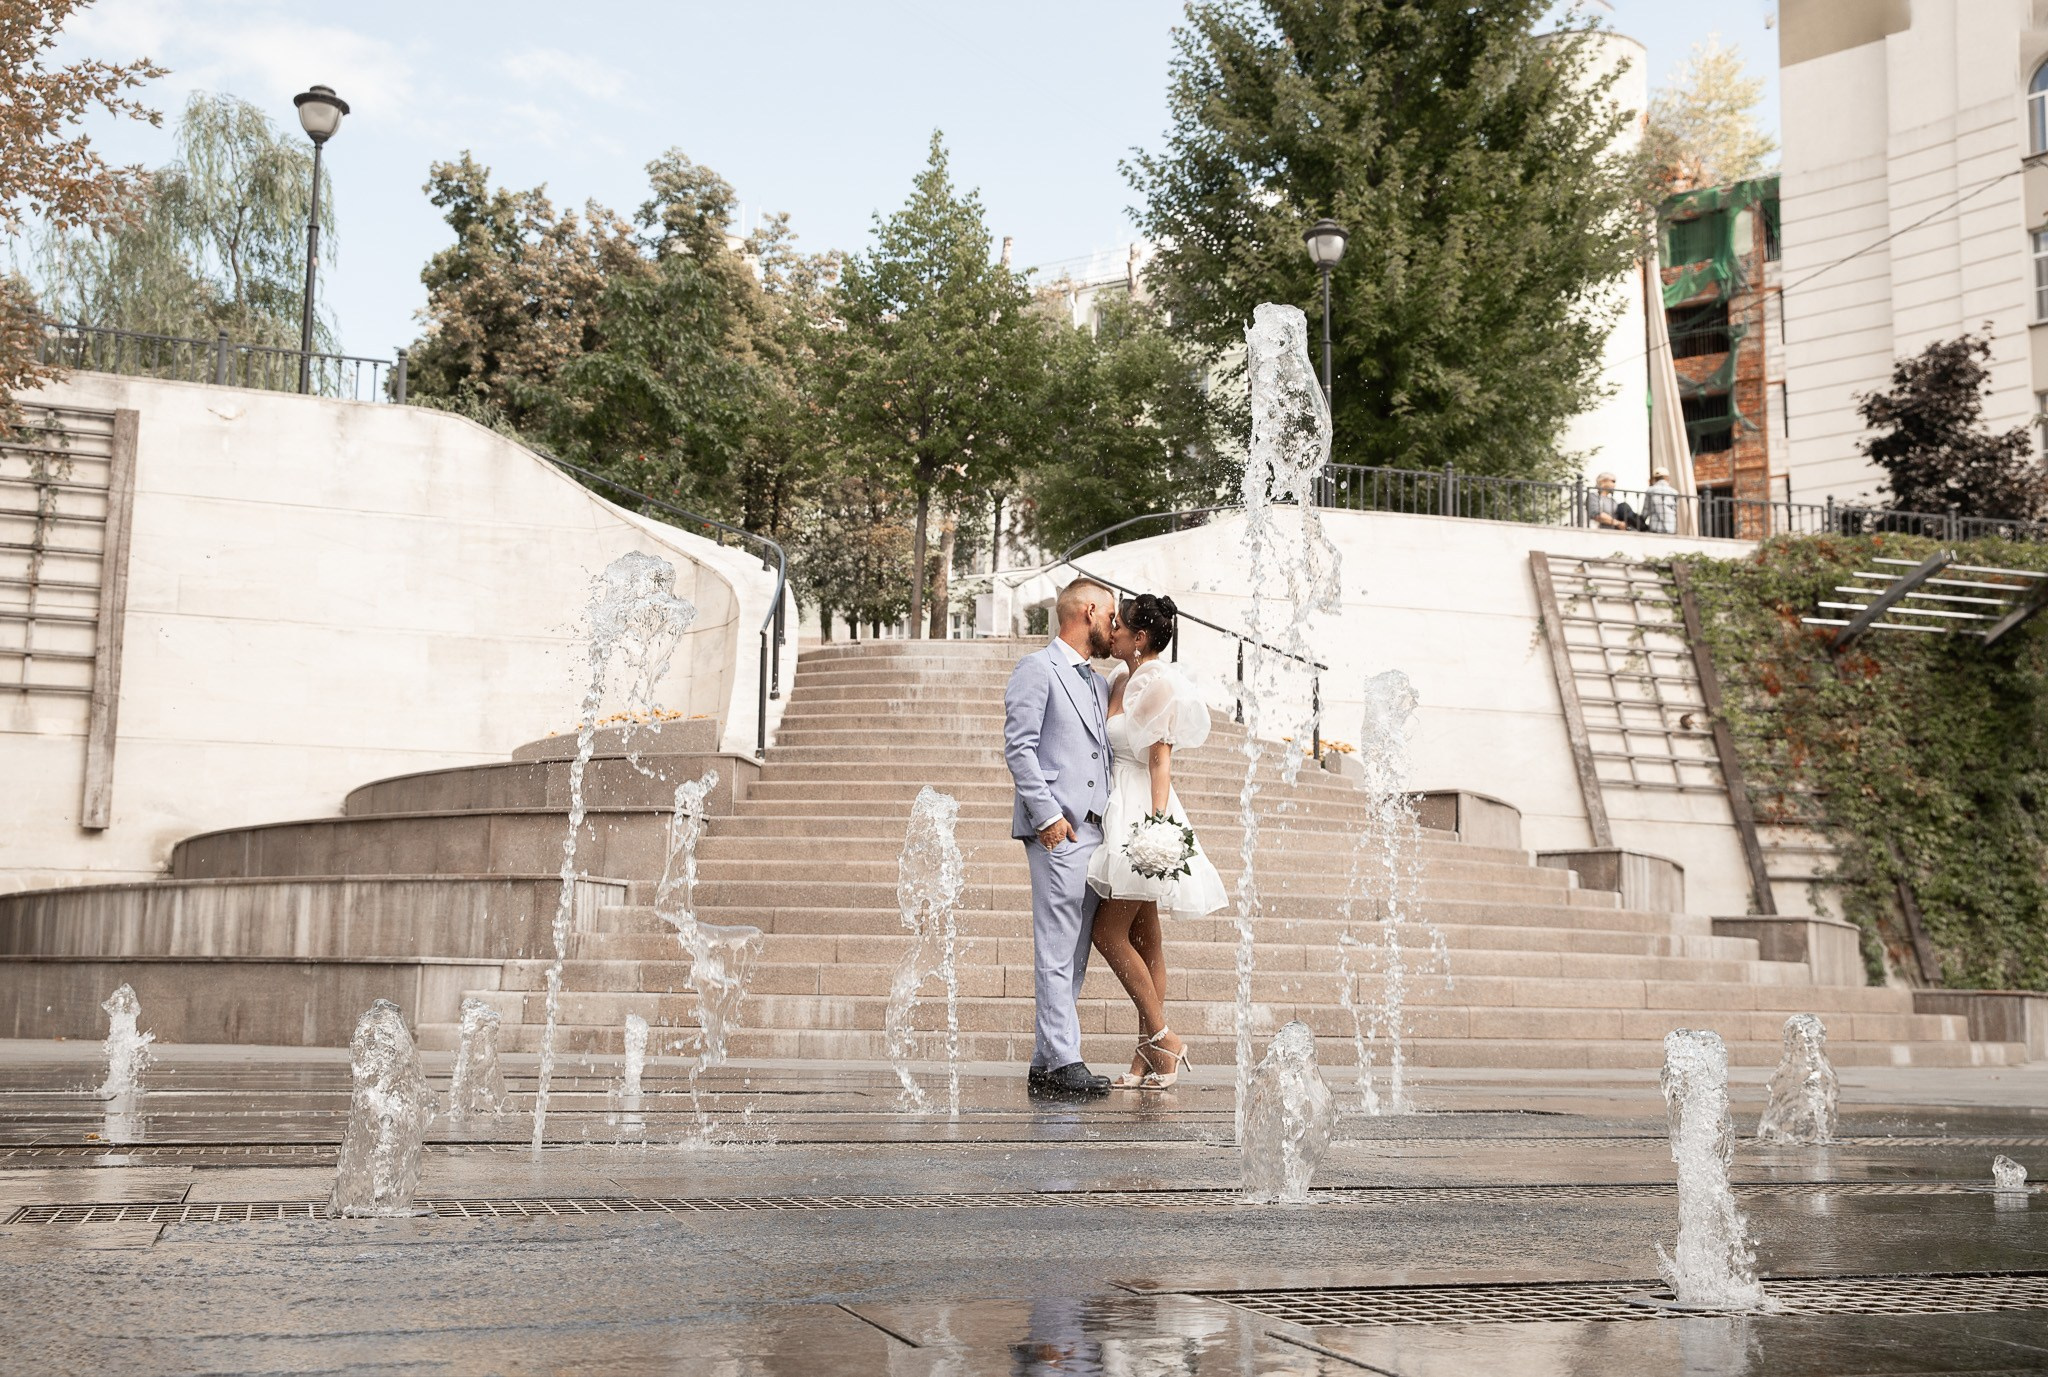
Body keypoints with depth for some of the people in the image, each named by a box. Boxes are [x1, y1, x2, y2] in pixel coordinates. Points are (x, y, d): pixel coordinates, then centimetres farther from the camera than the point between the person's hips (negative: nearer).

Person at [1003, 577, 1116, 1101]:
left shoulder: (1100, 683, 24)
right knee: (1057, 953, -9)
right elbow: (1019, 748, -9)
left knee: (1074, 957, 7)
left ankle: (1046, 1065, 11)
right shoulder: (1037, 669, 0)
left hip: (1095, 830, 8)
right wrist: (1048, 814, -16)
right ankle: (1063, 1062, -9)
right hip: (1058, 831, -8)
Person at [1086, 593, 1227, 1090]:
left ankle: (1162, 1037, 0)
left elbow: (1160, 761, -17)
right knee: (1143, 938, 8)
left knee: (1109, 932, -8)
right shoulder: (1121, 679, 13)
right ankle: (1152, 1058, 11)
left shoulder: (1157, 683, -12)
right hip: (1119, 811, 9)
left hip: (1141, 813, -9)